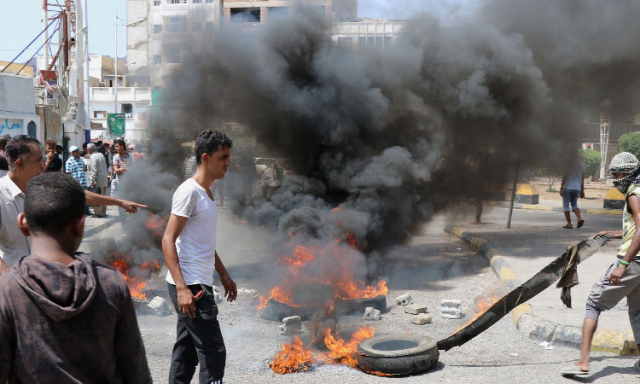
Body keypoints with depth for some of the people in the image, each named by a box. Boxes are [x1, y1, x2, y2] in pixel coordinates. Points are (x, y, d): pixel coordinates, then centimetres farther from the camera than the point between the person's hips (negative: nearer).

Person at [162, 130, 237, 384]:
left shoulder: (207, 192, 16)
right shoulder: (189, 191, -14)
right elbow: (168, 240, -19)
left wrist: (224, 274, 25)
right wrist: (182, 288, -25)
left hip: (198, 284, 10)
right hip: (191, 286, -10)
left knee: (187, 352, 14)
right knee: (213, 353, -7)